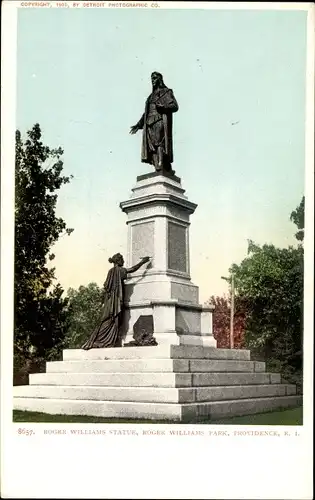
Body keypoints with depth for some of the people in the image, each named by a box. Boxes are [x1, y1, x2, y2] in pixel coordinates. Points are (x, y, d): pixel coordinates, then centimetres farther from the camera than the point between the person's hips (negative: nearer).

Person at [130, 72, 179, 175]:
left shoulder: (166, 92, 11)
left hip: (160, 121, -6)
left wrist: (163, 106, -18)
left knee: (158, 143, -24)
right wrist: (139, 125, 26)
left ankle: (161, 169, -35)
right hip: (149, 124, 6)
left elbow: (175, 106, -1)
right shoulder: (151, 96, 30)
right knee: (152, 147, -8)